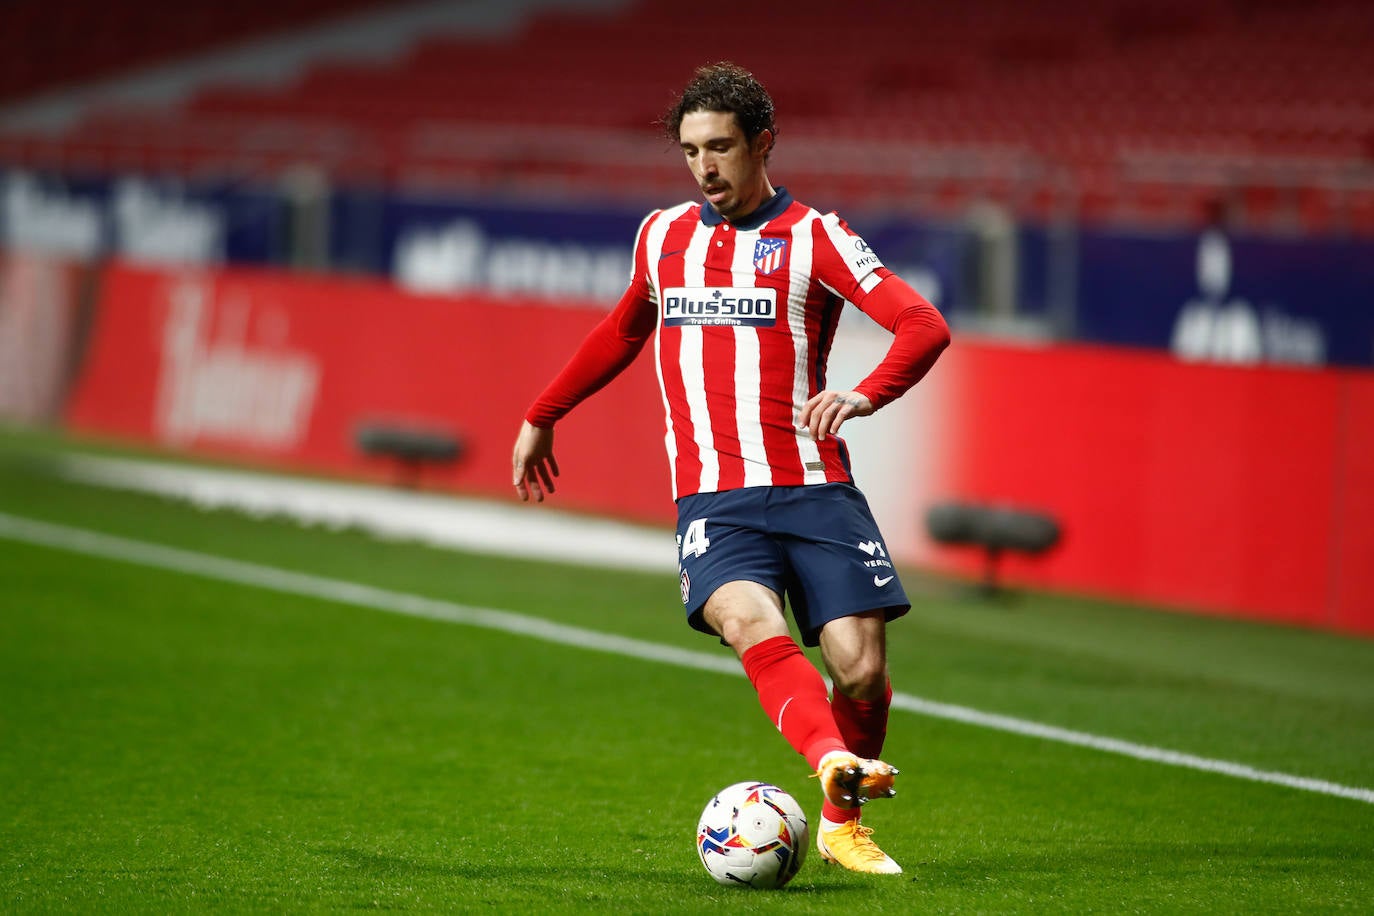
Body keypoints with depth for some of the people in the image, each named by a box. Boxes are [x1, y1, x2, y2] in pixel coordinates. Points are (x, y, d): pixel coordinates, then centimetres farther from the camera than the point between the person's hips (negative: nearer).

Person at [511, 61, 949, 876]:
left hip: (815, 490, -1)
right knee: (754, 627, -29)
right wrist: (543, 416, 42)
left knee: (862, 670, -8)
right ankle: (835, 764, -51)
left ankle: (843, 823, 18)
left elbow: (925, 326, -9)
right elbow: (625, 332, 36)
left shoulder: (813, 238, 2)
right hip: (713, 498, 1)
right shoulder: (662, 237, 16)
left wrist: (865, 395, -28)